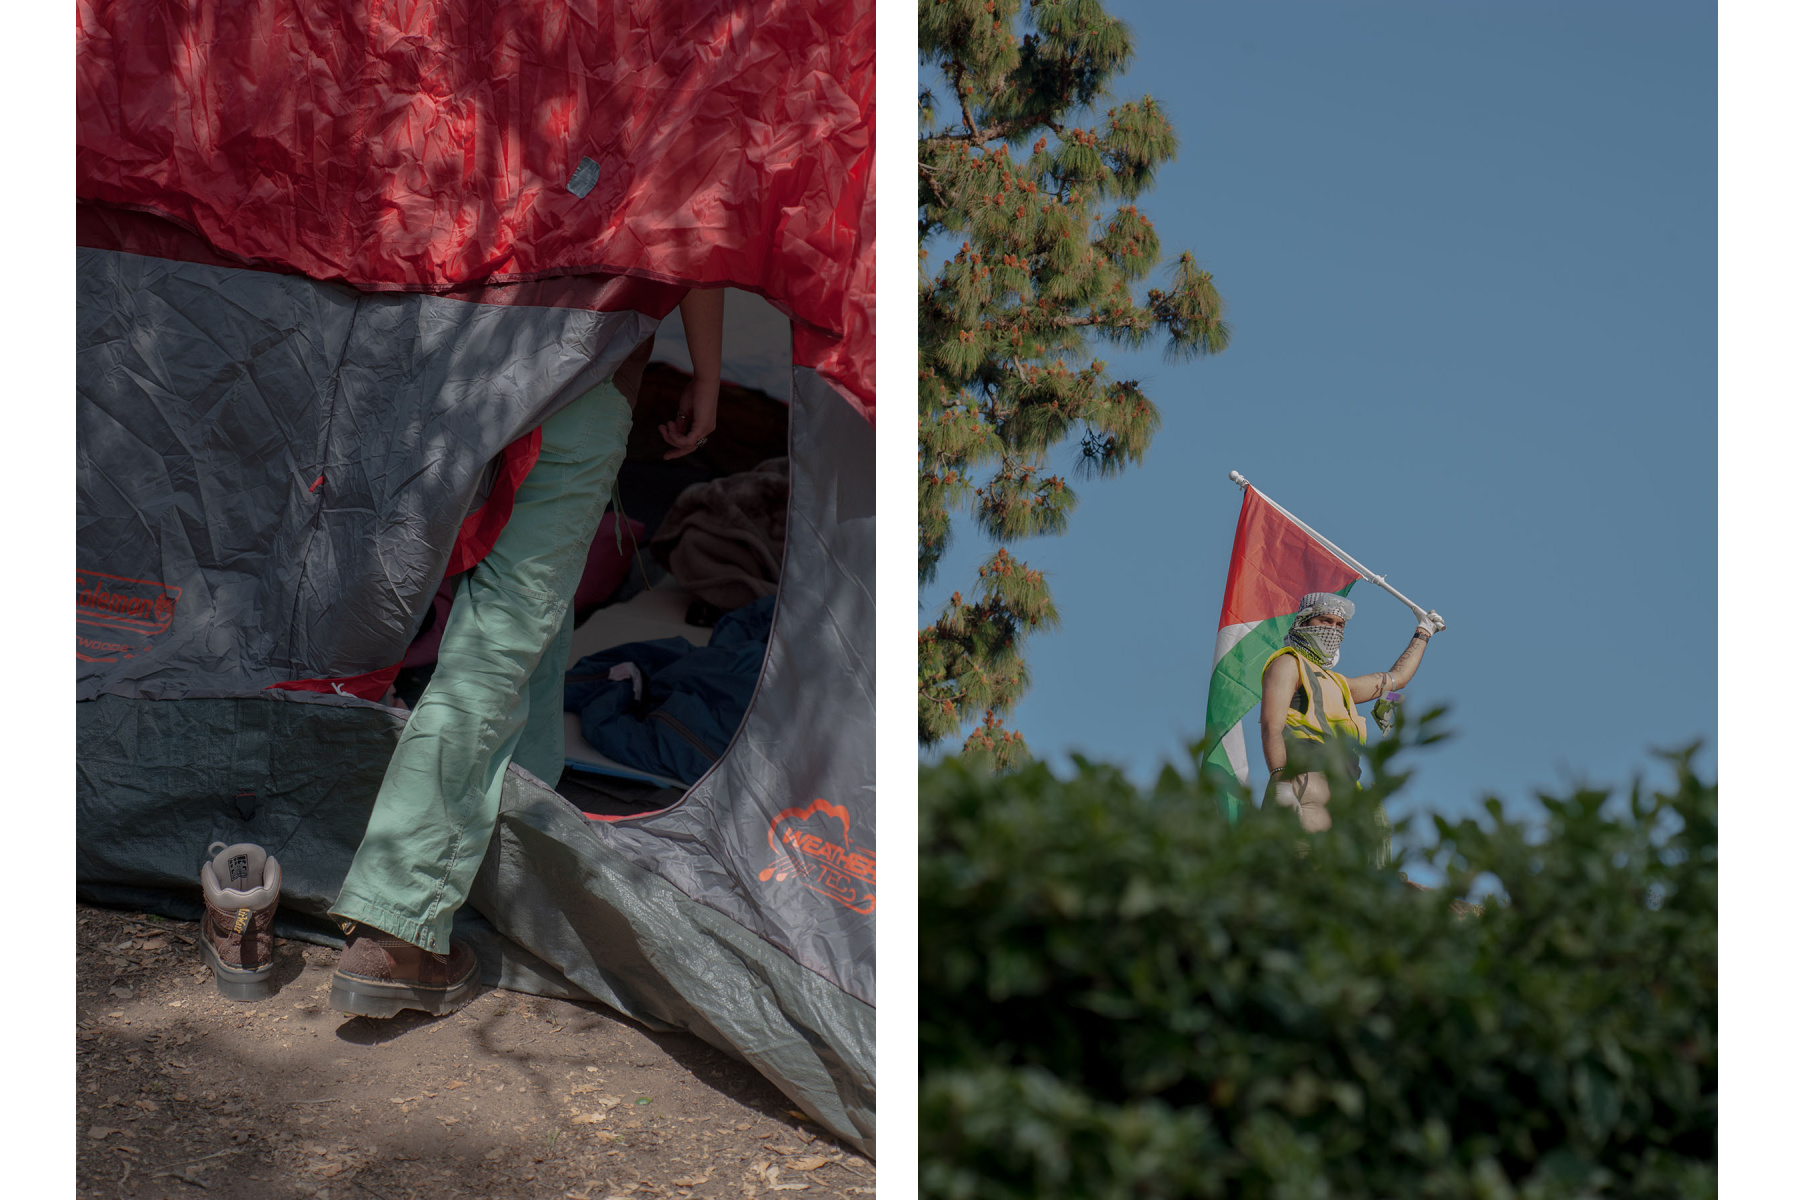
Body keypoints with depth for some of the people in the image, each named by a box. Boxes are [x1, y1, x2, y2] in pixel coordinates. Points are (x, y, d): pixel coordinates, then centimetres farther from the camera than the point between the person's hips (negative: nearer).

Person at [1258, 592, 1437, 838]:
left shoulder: (1337, 682, 35)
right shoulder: (1288, 664, 9)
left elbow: (1395, 679, 49)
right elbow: (1272, 727, -5)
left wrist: (1423, 633, 60)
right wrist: (1280, 782, -19)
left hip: (1341, 797, 8)